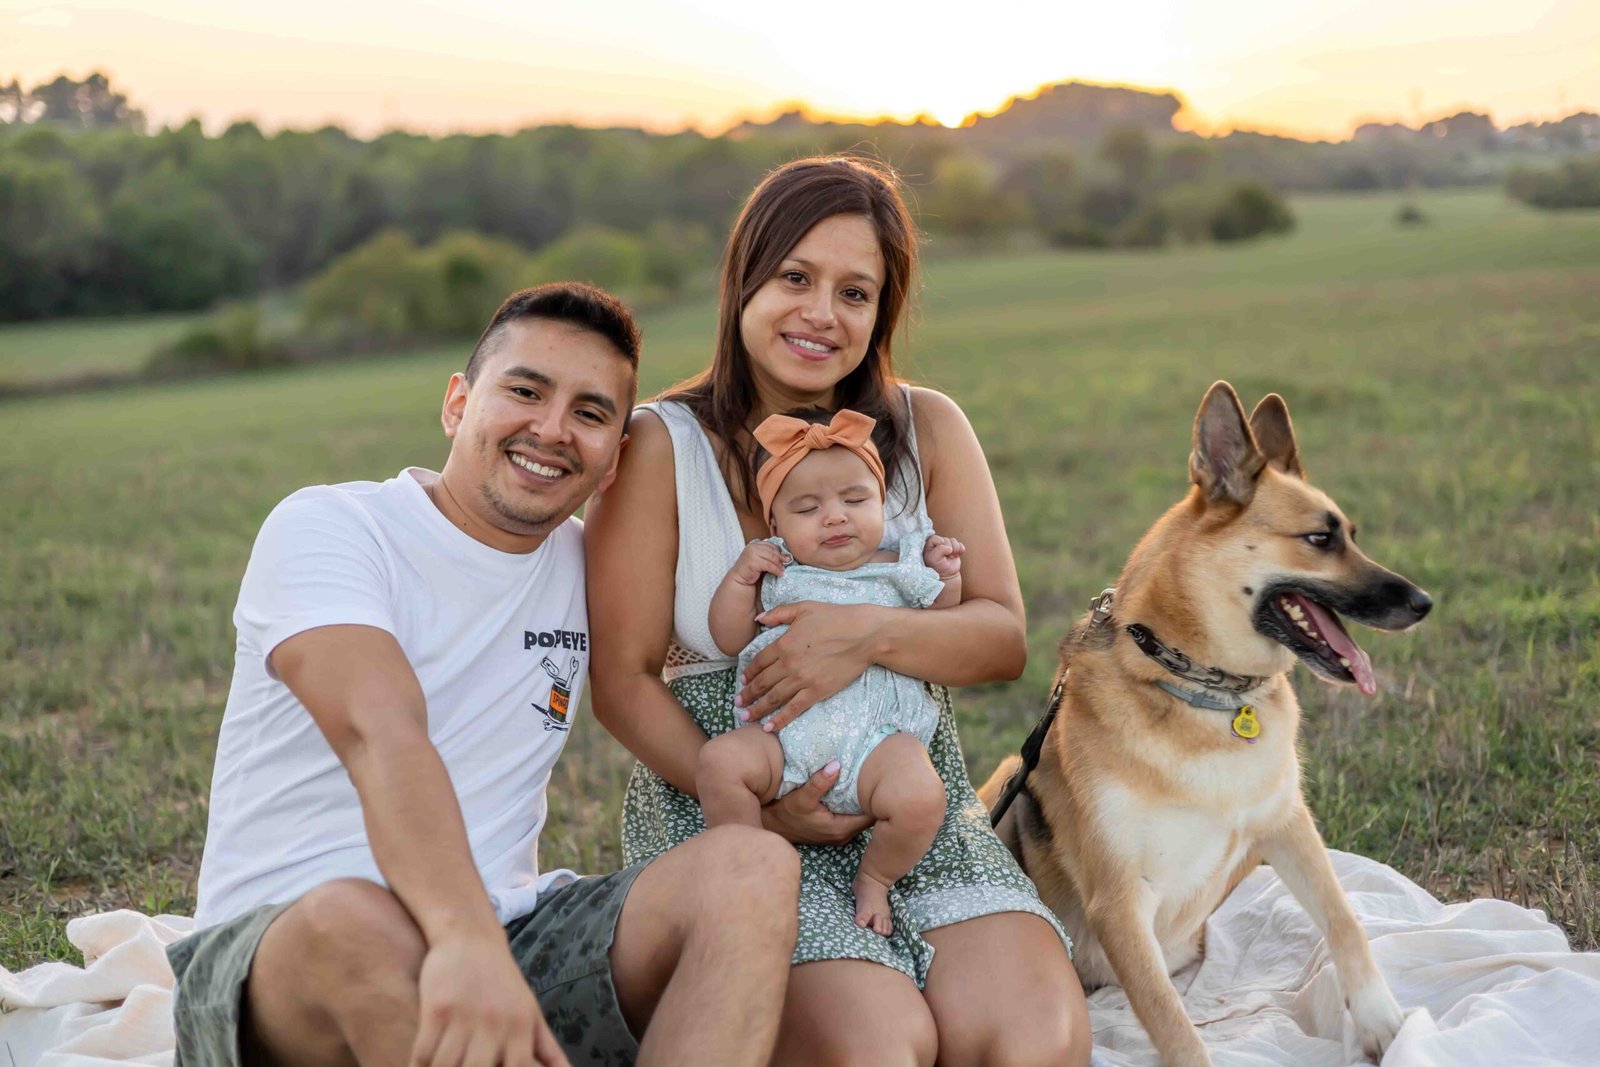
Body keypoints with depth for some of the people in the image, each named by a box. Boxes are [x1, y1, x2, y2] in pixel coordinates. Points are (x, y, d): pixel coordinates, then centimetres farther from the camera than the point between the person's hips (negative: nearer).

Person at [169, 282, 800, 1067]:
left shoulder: (588, 569, 13)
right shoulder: (327, 527, -6)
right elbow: (381, 735, -25)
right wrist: (466, 940, -42)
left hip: (507, 943, 5)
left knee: (753, 867, -19)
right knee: (354, 921, -41)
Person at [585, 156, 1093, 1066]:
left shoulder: (927, 428, 7)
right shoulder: (662, 447, -2)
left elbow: (1005, 639, 1)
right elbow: (622, 680, -4)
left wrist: (872, 633, -19)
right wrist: (752, 805, -17)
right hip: (722, 812, -2)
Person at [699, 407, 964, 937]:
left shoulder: (899, 569, 14)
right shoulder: (775, 572, 14)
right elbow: (729, 639, 11)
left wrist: (946, 579, 4)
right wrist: (740, 576, -2)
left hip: (876, 737, -1)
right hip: (783, 737, 1)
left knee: (921, 798, -30)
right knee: (718, 760, -27)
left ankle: (873, 879, 3)